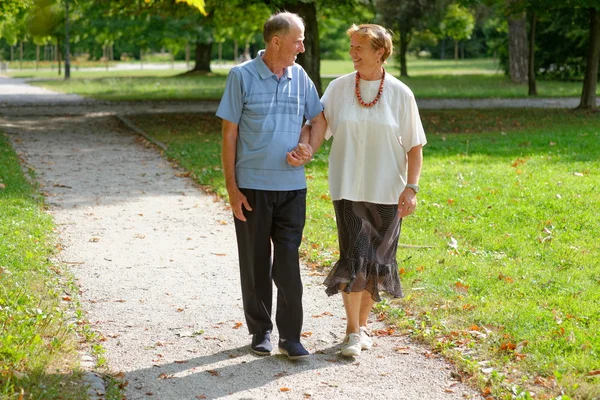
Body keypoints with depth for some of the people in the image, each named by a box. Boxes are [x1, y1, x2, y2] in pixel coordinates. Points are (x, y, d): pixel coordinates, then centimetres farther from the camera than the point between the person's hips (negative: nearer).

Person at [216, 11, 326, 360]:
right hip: (252, 186, -2)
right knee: (255, 262, 8)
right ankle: (260, 330, 21)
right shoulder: (242, 76, -5)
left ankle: (290, 335, 9)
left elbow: (320, 120, 17)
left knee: (289, 262, 1)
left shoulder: (300, 77, 5)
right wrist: (232, 188, -7)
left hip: (292, 186, 2)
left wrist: (308, 147, -5)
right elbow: (229, 134, -4)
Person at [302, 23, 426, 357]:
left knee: (376, 262, 8)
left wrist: (411, 187, -6)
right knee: (354, 258, -8)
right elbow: (316, 125, 1)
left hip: (387, 191, 1)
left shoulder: (400, 94, -1)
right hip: (349, 189, 0)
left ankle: (362, 325, 25)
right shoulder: (339, 89, 1)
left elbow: (415, 146, 1)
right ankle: (353, 331, 5)